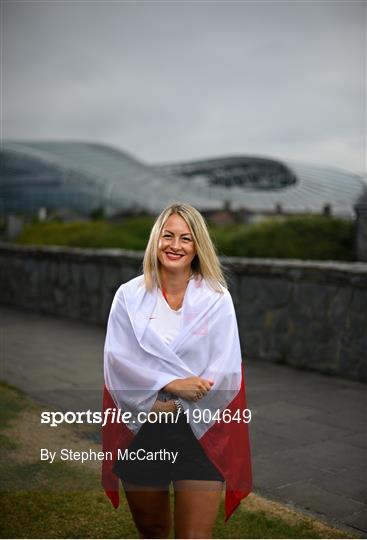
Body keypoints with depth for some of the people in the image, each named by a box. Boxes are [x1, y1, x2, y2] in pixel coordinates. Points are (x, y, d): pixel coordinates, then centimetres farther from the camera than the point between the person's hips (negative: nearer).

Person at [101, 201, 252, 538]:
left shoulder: (217, 298, -4)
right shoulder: (129, 295, -1)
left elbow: (226, 368, -9)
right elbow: (118, 358, -8)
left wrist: (171, 405, -13)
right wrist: (170, 383, -20)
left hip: (200, 429, -1)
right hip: (140, 430, 2)